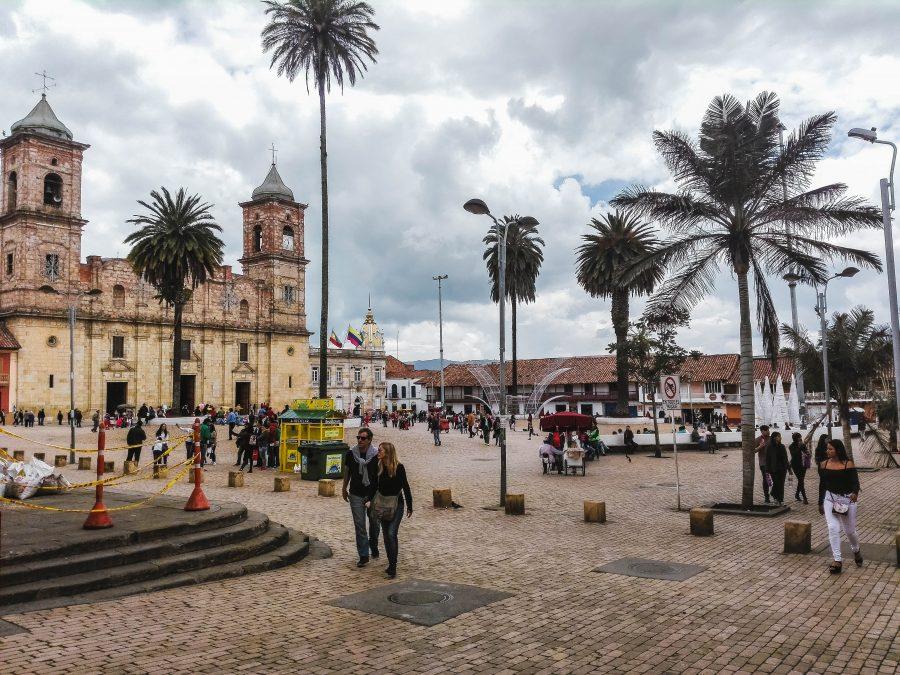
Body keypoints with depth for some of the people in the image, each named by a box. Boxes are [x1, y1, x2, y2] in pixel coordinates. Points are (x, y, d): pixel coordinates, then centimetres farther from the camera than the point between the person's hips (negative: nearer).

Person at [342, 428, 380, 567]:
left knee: (374, 523, 14)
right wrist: (344, 489, 17)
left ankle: (373, 545, 41)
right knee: (359, 525, -2)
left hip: (373, 494, -1)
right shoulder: (350, 454, -3)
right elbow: (347, 471, 12)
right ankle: (363, 556, 4)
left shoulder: (376, 455, -10)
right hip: (356, 494, 1)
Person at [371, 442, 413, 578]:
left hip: (397, 504, -5)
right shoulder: (379, 467, 0)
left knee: (391, 533, -15)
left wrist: (409, 506, -4)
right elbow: (376, 486, 9)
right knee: (386, 535, 10)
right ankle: (391, 564, 23)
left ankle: (393, 567, -10)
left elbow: (405, 487, -7)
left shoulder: (399, 467, -13)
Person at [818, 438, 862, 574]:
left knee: (849, 530, 12)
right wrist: (820, 503, 13)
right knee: (833, 528, -9)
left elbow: (855, 481, -14)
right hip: (830, 499, 2)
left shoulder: (848, 464, -10)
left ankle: (856, 551, 44)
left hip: (847, 499, -2)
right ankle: (837, 560, -3)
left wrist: (855, 493, -36)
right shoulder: (824, 465, 1)